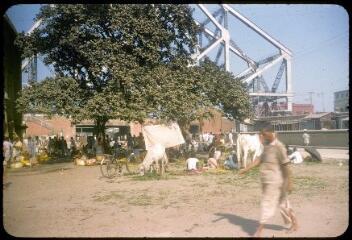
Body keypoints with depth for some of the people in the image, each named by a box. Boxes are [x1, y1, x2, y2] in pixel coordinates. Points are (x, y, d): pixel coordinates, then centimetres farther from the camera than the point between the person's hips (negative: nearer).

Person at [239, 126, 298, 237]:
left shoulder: (279, 147, -17)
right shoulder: (268, 146, 11)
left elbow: (285, 165, -17)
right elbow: (259, 159, 10)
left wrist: (289, 183, -17)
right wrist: (246, 169, 3)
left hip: (274, 181, -9)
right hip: (267, 181, 9)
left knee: (267, 203, -3)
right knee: (282, 203, 19)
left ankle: (259, 230, 5)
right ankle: (294, 223, 34)